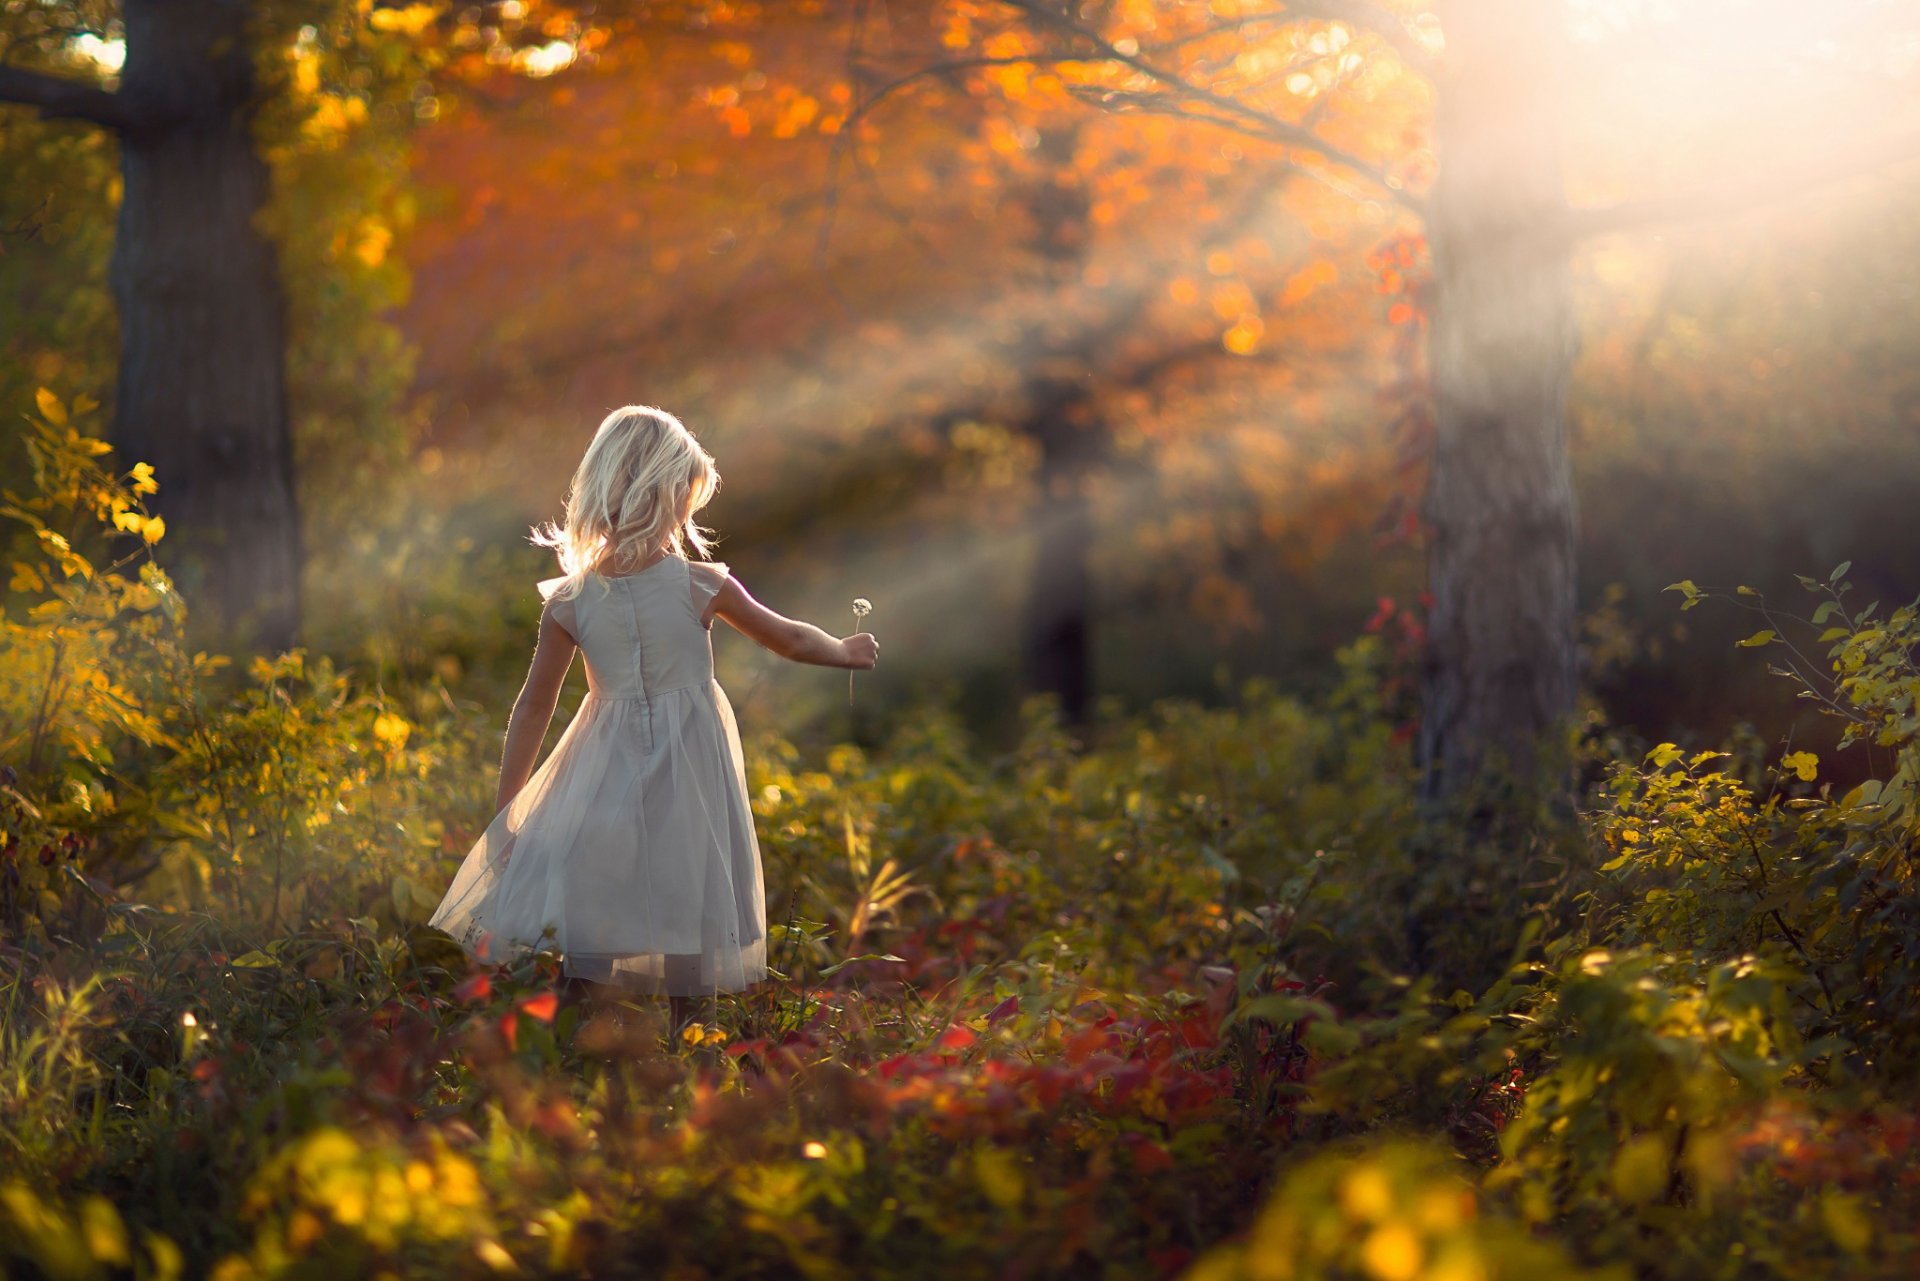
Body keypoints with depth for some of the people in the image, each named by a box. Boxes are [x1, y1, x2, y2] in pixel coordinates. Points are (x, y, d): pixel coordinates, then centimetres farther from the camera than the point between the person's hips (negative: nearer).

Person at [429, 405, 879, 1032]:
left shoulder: (570, 602, -7)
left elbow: (533, 707, -2)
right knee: (687, 925, 10)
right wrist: (846, 651, 25)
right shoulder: (702, 586, -11)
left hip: (607, 775, 1)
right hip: (691, 775, -1)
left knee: (583, 925, 8)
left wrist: (503, 816, 5)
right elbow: (789, 639, 3)